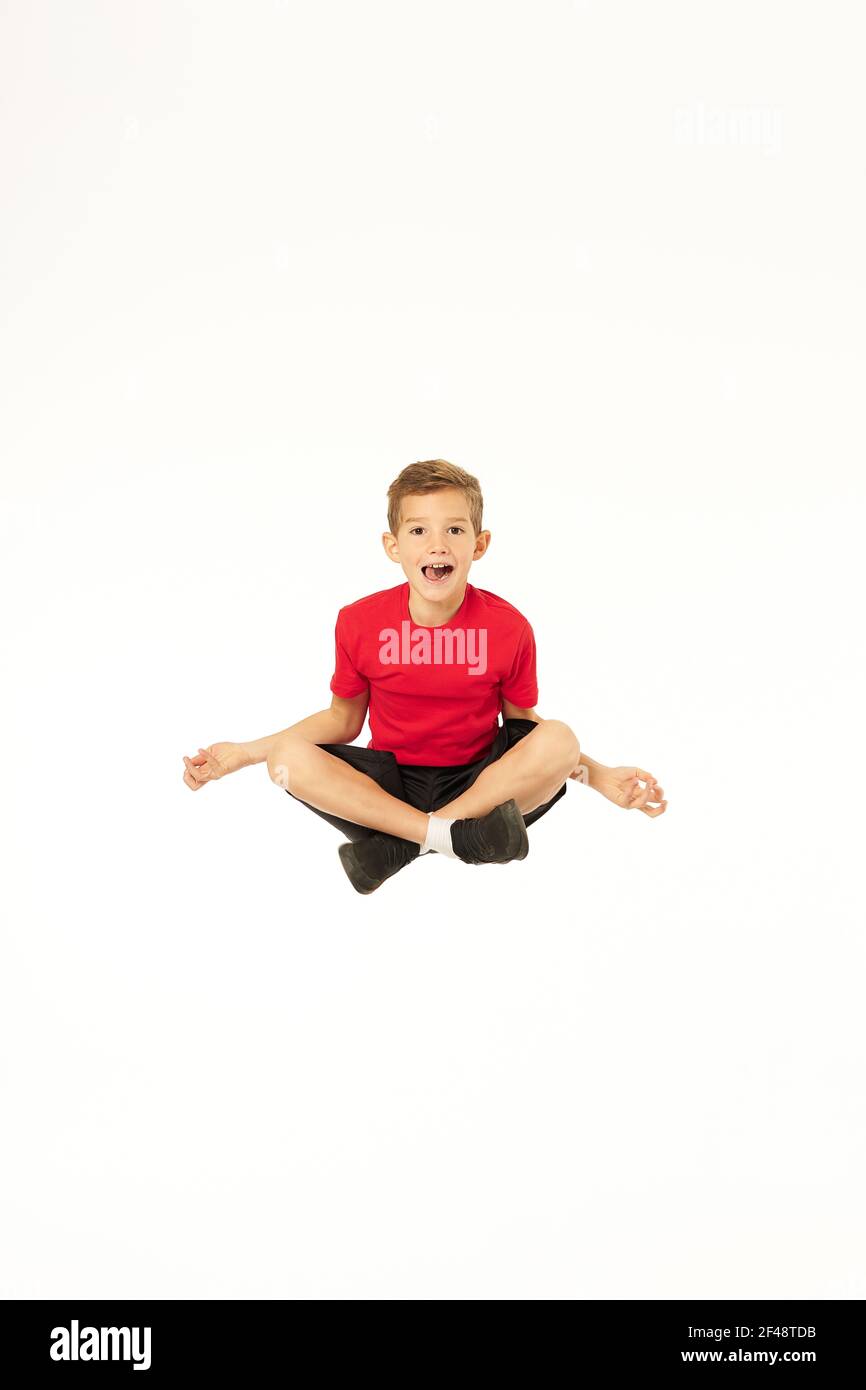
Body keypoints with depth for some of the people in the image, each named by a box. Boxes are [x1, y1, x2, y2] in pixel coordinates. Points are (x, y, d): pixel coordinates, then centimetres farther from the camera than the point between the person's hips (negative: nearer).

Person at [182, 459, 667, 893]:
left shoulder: (508, 627, -10)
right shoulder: (359, 622, -7)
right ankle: (453, 833, -30)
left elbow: (522, 719, 3)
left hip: (478, 778, 0)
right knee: (287, 757, -25)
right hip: (390, 780, 1)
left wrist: (601, 775, -9)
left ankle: (396, 845, -27)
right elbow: (343, 719, 5)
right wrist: (243, 752, -3)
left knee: (558, 740, -29)